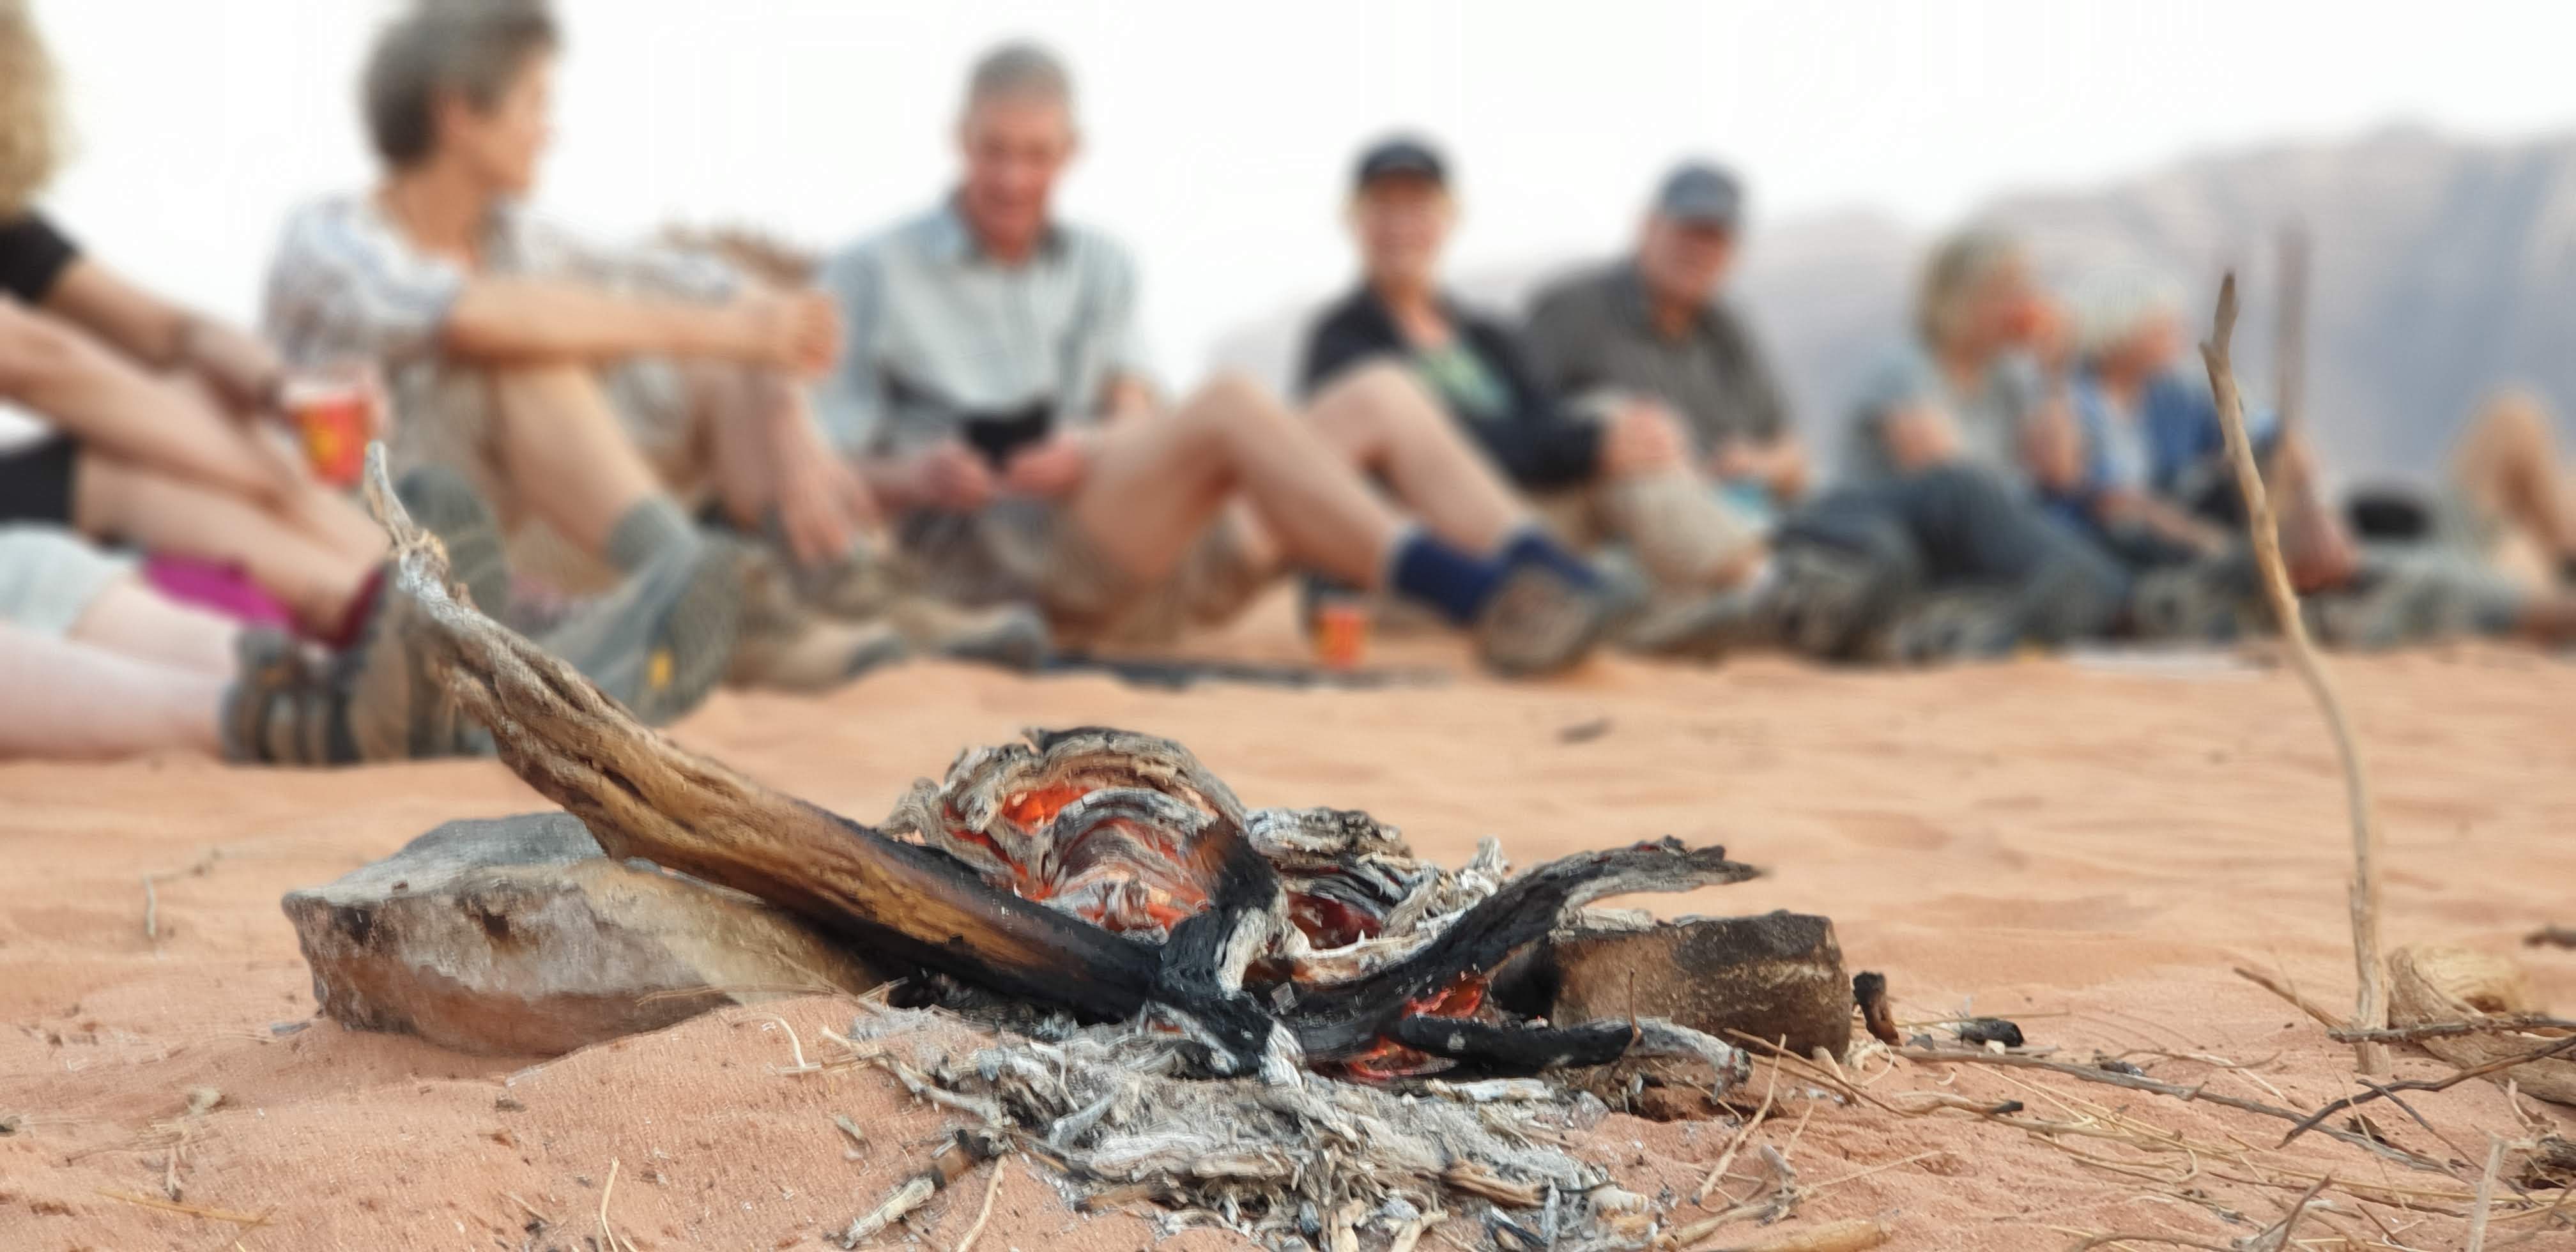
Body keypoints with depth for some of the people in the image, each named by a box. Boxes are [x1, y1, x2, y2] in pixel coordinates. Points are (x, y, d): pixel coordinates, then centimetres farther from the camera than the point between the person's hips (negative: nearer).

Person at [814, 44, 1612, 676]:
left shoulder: (1097, 267, 26)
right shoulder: (870, 276, 12)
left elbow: (1136, 408, 11)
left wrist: (1093, 450, -12)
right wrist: (918, 478, -17)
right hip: (994, 563, -6)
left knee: (1380, 398, -12)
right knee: (1233, 408, -31)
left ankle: (1565, 582, -35)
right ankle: (1478, 599, -47)